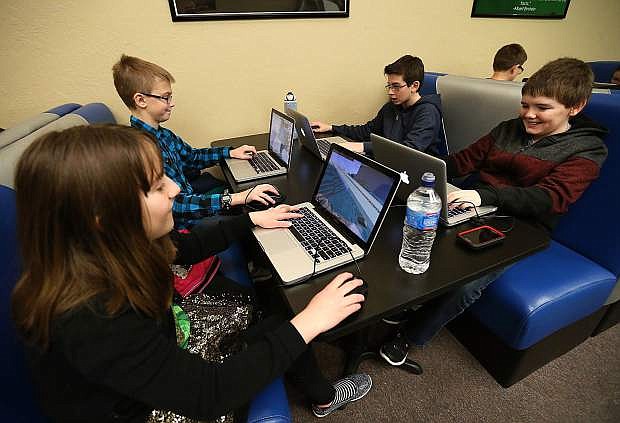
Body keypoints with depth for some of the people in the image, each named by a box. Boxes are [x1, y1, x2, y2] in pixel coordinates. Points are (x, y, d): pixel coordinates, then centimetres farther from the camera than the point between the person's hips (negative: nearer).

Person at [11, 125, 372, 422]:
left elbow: (186, 247, 1)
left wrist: (251, 219, 6)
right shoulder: (92, 322, -40)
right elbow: (208, 394, -33)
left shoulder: (107, 249, -17)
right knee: (277, 327, -7)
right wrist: (306, 324, -33)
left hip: (164, 347, 6)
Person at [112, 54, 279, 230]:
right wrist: (237, 198, -38)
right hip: (180, 224, -9)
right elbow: (174, 206, -32)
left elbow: (191, 156, 20)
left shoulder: (161, 133, 2)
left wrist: (231, 152, 14)